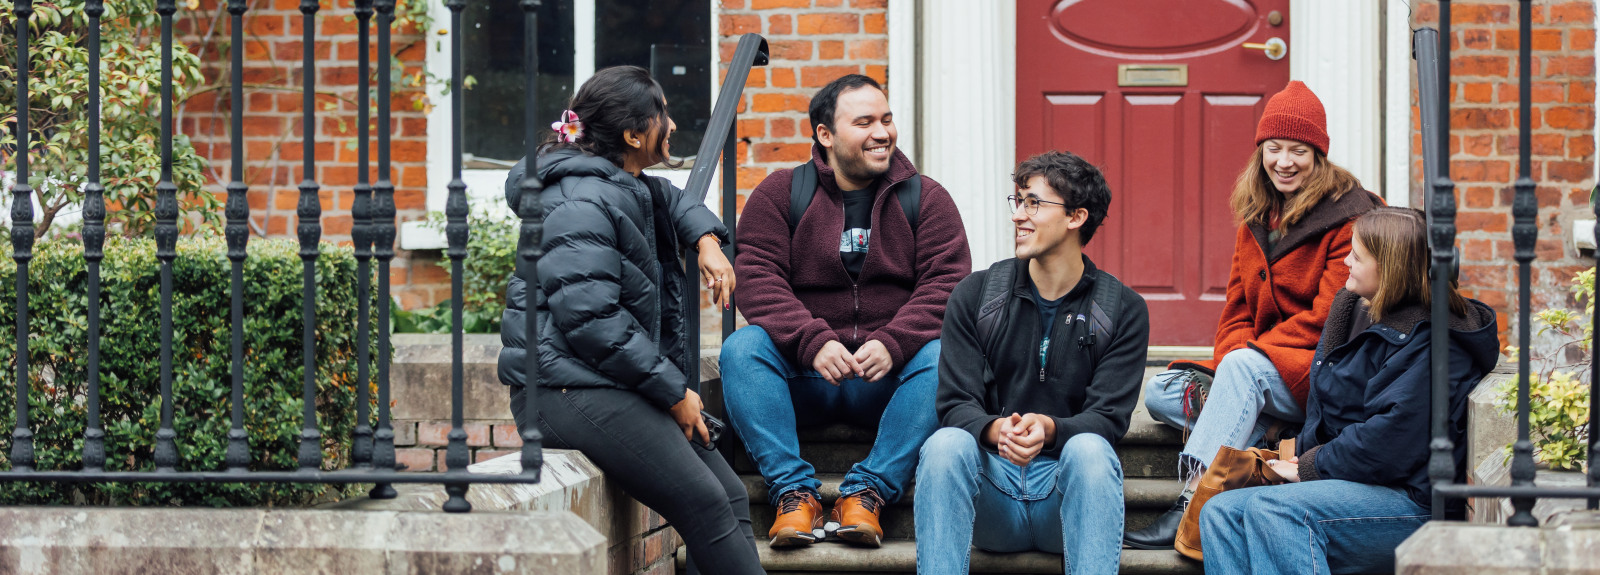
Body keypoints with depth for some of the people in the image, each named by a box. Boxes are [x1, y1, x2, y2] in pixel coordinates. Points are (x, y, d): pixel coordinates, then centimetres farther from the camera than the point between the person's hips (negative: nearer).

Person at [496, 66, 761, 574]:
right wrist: (673, 392, -18)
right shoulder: (583, 203, -16)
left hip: (614, 388, 11)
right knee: (705, 506, -20)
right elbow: (590, 318, -23)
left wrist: (707, 240, 17)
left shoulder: (630, 189, 17)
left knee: (732, 495, 2)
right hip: (571, 392, -11)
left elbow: (674, 203, 41)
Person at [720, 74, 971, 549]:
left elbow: (946, 285, -4)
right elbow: (757, 280, -6)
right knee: (741, 347, -27)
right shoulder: (780, 194, 6)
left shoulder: (925, 198, 8)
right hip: (802, 376, 0)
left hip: (889, 376, 0)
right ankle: (795, 492, -29)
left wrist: (892, 343, -23)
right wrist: (814, 343, -24)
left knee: (943, 357, -30)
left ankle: (866, 492, -28)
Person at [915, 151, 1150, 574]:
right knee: (945, 445, -30)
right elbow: (955, 404, -1)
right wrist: (996, 430, -26)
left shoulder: (1123, 310, 4)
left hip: (1068, 488, -1)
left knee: (1089, 449, -34)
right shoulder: (975, 296, 7)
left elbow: (1108, 417, -5)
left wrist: (1048, 429, -28)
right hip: (993, 490, 1)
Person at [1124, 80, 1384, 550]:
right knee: (1160, 392, -10)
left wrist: (1244, 356, -18)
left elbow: (1327, 318, -14)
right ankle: (1268, 435, -31)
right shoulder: (1256, 220, 14)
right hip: (1258, 379, 7)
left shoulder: (1349, 218, -7)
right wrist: (1230, 363, -12)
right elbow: (1237, 312, 11)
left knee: (1244, 367, -35)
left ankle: (1190, 506, -44)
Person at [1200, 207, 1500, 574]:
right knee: (1219, 513, -7)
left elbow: (1392, 437, -23)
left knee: (1270, 508, -30)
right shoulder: (1356, 313, 16)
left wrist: (1312, 467, -12)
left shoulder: (1431, 344, -15)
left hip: (1415, 501, -10)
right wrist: (1306, 457, 4)